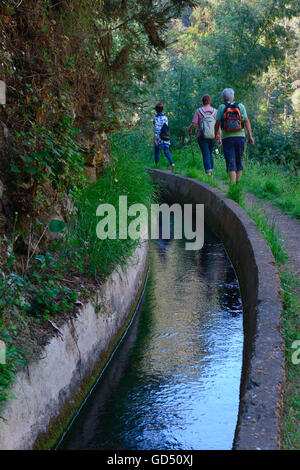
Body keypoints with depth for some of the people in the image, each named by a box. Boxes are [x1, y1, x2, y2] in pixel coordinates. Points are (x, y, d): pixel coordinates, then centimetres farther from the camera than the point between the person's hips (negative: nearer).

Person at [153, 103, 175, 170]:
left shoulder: (156, 118, -12)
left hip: (158, 138, -4)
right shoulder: (165, 118, 4)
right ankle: (171, 163, -16)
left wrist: (155, 139, -18)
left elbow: (156, 129, -18)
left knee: (156, 152, 12)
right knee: (166, 152, 5)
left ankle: (156, 164, 20)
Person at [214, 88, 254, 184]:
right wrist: (250, 136, -5)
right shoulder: (240, 106, 6)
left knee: (231, 164, -5)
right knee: (239, 161, 16)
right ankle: (238, 183, 20)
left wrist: (216, 137, 13)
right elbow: (246, 121, -4)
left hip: (227, 138, -2)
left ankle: (233, 186, -15)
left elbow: (217, 124, 0)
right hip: (240, 137, 2)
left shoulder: (221, 107, 2)